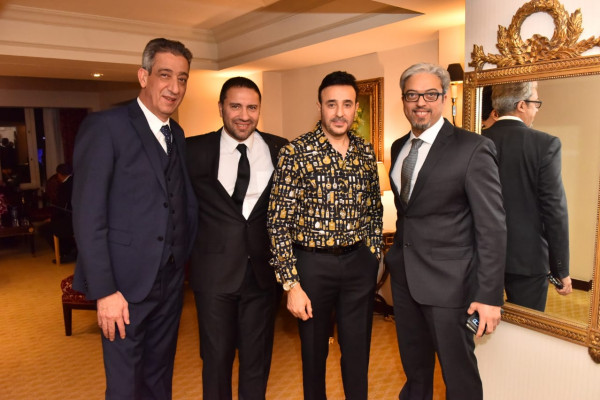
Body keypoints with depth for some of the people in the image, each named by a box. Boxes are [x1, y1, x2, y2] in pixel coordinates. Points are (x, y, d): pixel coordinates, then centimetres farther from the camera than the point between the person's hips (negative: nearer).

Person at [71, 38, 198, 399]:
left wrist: (185, 255, 3)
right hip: (125, 283, -6)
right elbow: (88, 216, -15)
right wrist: (104, 291, -17)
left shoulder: (177, 135, 10)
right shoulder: (105, 127, -11)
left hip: (171, 281, 6)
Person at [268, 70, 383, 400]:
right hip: (313, 263, -3)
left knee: (358, 352, 15)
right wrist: (291, 284, -14)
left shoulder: (366, 152, 3)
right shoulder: (296, 153, -11)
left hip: (359, 263, 4)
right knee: (314, 351, 17)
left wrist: (374, 259, 8)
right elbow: (279, 223, -12)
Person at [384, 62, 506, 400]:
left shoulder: (473, 149, -14)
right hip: (403, 275, 6)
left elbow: (492, 227, -15)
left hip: (448, 281, -6)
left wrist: (490, 296, -15)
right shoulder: (399, 147, 7)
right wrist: (397, 254, 11)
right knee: (414, 367, 22)